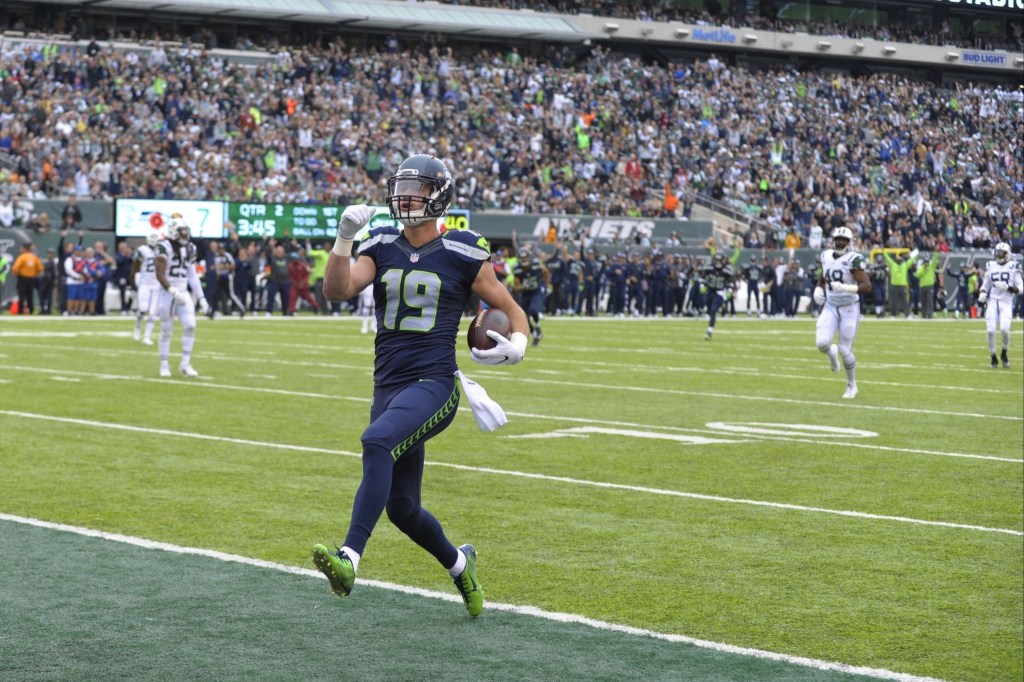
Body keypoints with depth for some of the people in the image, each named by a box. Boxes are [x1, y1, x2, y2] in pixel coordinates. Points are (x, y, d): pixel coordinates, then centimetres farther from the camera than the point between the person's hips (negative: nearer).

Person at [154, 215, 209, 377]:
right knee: (166, 330, 1)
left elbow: (192, 276, 14)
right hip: (168, 293, -5)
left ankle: (185, 364, 0)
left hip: (184, 293, 5)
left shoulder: (189, 249, 9)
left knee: (190, 325, -8)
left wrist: (201, 298, 10)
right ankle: (164, 365, 14)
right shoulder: (164, 248, -12)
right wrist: (174, 292, -27)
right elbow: (160, 275, -18)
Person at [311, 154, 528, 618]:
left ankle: (350, 559, -42)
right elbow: (336, 290, -7)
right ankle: (459, 563, 41)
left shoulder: (462, 255, -2)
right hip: (388, 386, 6)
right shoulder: (381, 248, 8)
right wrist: (344, 237, -20)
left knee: (377, 443, -35)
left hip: (433, 384, -6)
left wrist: (516, 346, -13)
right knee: (401, 508, 13)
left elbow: (511, 310, 7)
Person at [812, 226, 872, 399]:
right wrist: (818, 290, 2)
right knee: (822, 342, -18)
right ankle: (832, 353, 21)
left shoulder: (853, 259, -16)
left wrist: (845, 288, -34)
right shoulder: (826, 256, 3)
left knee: (845, 351, 0)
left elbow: (867, 287, -22)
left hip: (849, 309, -4)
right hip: (830, 307, 4)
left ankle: (852, 386, 25)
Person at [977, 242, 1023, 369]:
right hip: (992, 301, 3)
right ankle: (993, 358, 8)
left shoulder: (1013, 268, 0)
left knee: (1004, 329, -19)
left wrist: (1008, 287, -17)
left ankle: (1004, 354, 7)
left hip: (1006, 302, -3)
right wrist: (982, 296, 0)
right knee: (990, 330, -7)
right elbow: (985, 285, 19)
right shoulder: (990, 267, 11)